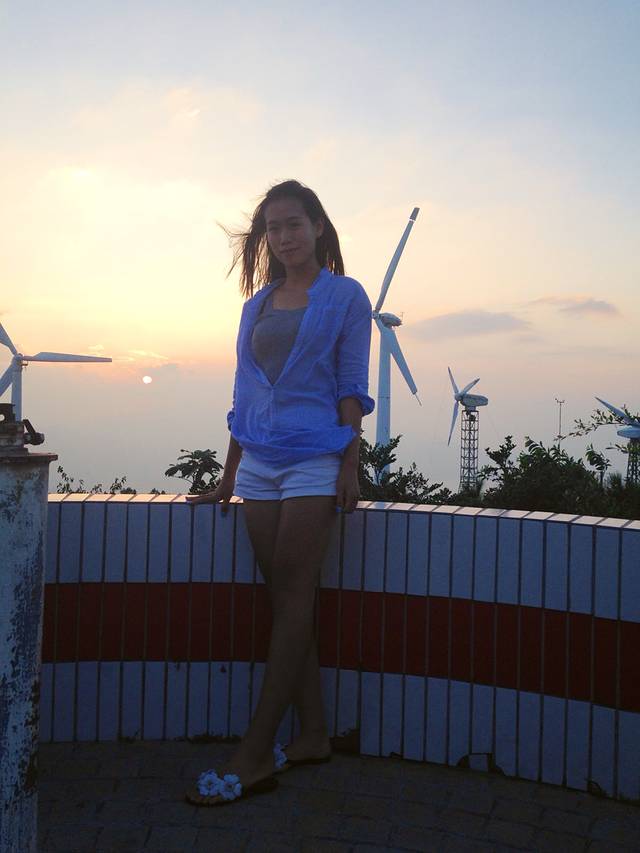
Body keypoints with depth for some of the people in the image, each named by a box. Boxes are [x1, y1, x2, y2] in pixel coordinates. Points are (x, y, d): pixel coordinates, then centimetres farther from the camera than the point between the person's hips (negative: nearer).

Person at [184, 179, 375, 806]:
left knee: (290, 598, -7)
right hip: (259, 462, 6)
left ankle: (255, 755, -6)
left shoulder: (344, 296, 3)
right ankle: (312, 736, 16)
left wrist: (350, 467, -11)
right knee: (286, 601, 6)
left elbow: (351, 388, -2)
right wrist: (228, 480, 16)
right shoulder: (257, 304, 18)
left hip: (315, 459, -6)